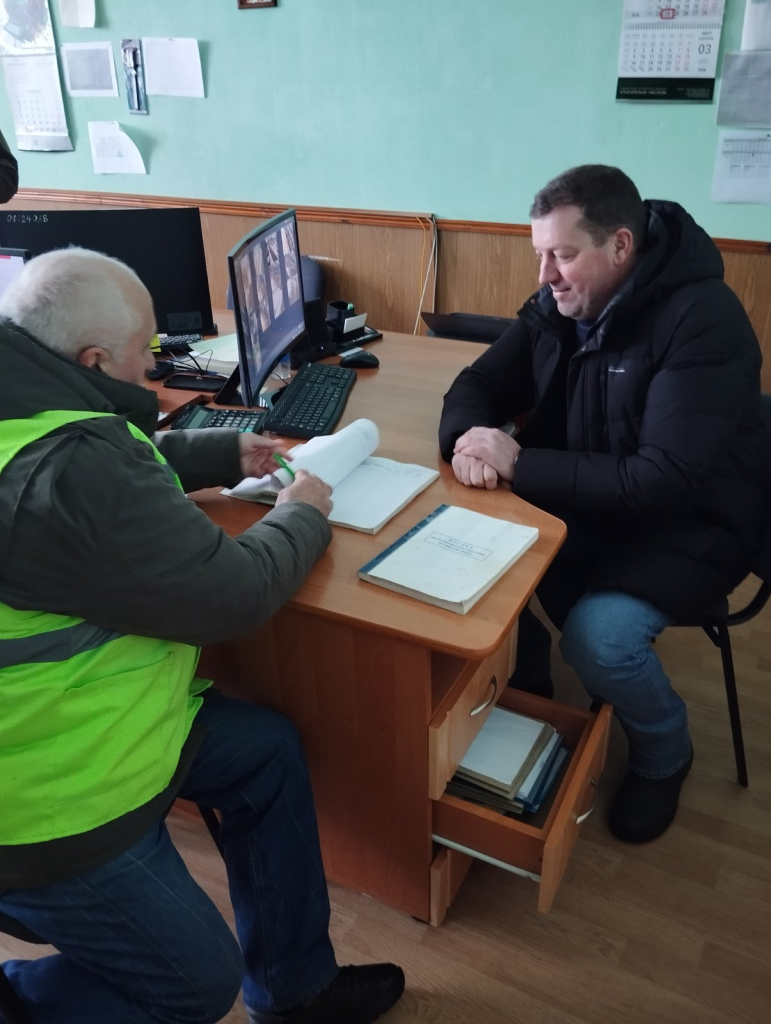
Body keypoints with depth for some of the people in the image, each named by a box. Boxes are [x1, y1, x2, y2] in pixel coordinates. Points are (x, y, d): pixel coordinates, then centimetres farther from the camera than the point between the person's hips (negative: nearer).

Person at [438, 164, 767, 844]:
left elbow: (668, 481, -31)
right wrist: (469, 438, -23)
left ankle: (664, 755, 8)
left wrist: (518, 465, -31)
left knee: (598, 637, -28)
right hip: (584, 502, 6)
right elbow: (478, 385, 2)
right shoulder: (558, 303, -3)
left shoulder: (702, 321, -24)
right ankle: (523, 691, 13)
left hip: (691, 522, -6)